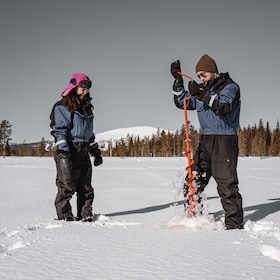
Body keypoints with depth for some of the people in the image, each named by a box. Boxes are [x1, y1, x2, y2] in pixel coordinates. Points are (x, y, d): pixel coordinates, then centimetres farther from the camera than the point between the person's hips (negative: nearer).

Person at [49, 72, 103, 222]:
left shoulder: (86, 108, 20)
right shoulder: (62, 107, -4)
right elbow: (60, 130, -12)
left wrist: (95, 151, 23)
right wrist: (63, 152, -21)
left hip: (83, 152, 8)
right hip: (68, 152, -7)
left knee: (86, 188, 8)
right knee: (66, 186, -6)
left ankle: (85, 215, 16)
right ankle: (64, 216, 3)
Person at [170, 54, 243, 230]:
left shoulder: (230, 87, -4)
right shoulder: (203, 90, 16)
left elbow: (224, 106, -23)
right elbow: (182, 102, 14)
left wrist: (203, 95, -31)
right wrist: (178, 80, 5)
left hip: (225, 140, -7)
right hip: (206, 140, 7)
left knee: (226, 184, -9)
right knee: (194, 180, 8)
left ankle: (234, 224, -2)